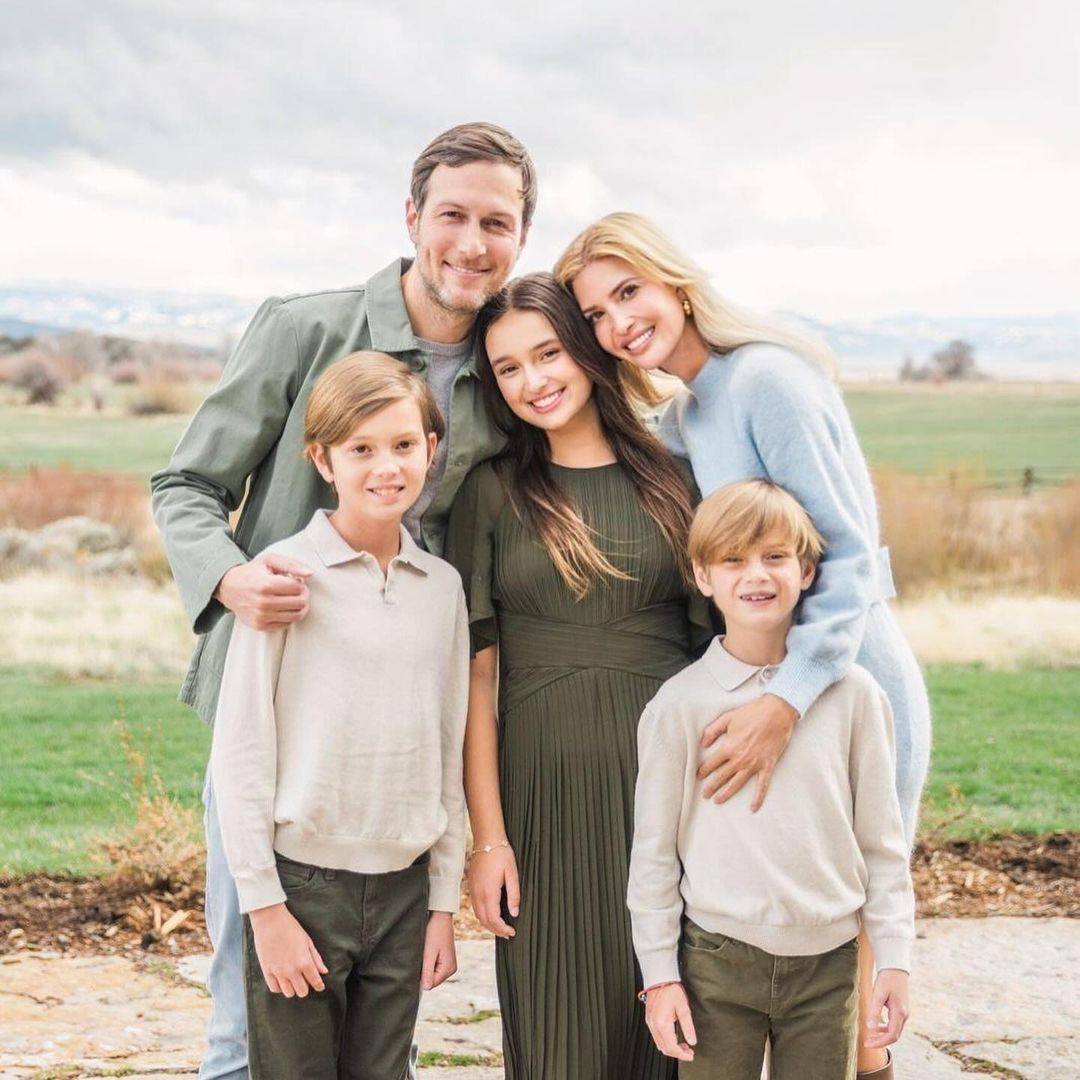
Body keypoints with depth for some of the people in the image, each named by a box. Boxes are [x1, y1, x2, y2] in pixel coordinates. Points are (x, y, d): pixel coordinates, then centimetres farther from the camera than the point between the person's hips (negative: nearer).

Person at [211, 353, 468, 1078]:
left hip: (403, 886, 4)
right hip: (301, 882, -4)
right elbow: (242, 749, -7)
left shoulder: (443, 586, 6)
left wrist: (444, 902, 10)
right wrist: (263, 904, -9)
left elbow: (449, 753, 11)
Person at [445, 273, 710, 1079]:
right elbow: (476, 677, -1)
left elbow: (718, 640, 8)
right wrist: (488, 836, -7)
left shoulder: (670, 476, 7)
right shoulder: (493, 492, 2)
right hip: (546, 779, -1)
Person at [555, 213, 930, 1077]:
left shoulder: (767, 378, -15)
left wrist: (788, 700, -29)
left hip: (844, 679, -8)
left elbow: (850, 555, -20)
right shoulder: (676, 422, 12)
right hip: (755, 685, 8)